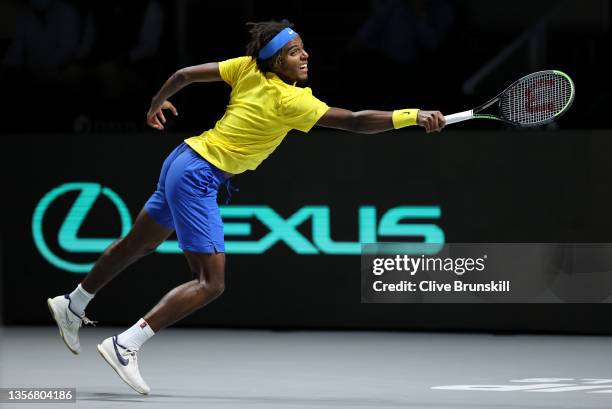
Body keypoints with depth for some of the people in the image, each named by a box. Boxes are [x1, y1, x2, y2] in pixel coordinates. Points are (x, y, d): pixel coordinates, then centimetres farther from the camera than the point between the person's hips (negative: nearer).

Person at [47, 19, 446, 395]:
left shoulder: (248, 68, -2)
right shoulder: (291, 101, -22)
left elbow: (185, 74, 5)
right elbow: (356, 122, -27)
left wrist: (158, 103, 23)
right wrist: (413, 116, -27)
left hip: (184, 161, 9)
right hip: (199, 177, -9)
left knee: (139, 244, 28)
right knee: (211, 283, -10)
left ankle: (73, 305, 47)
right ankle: (124, 346, -12)